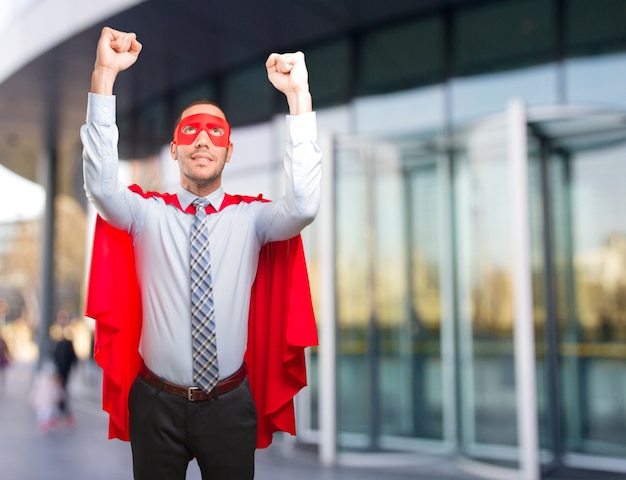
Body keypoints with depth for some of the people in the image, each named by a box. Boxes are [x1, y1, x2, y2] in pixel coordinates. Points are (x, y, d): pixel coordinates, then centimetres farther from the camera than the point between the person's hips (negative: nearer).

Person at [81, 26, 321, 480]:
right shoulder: (147, 213, -2)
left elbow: (303, 205, -22)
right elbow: (101, 185, -20)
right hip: (156, 403, 0)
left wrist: (299, 96, -27)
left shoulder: (251, 217, -3)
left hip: (230, 404, 0)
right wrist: (104, 75, -28)